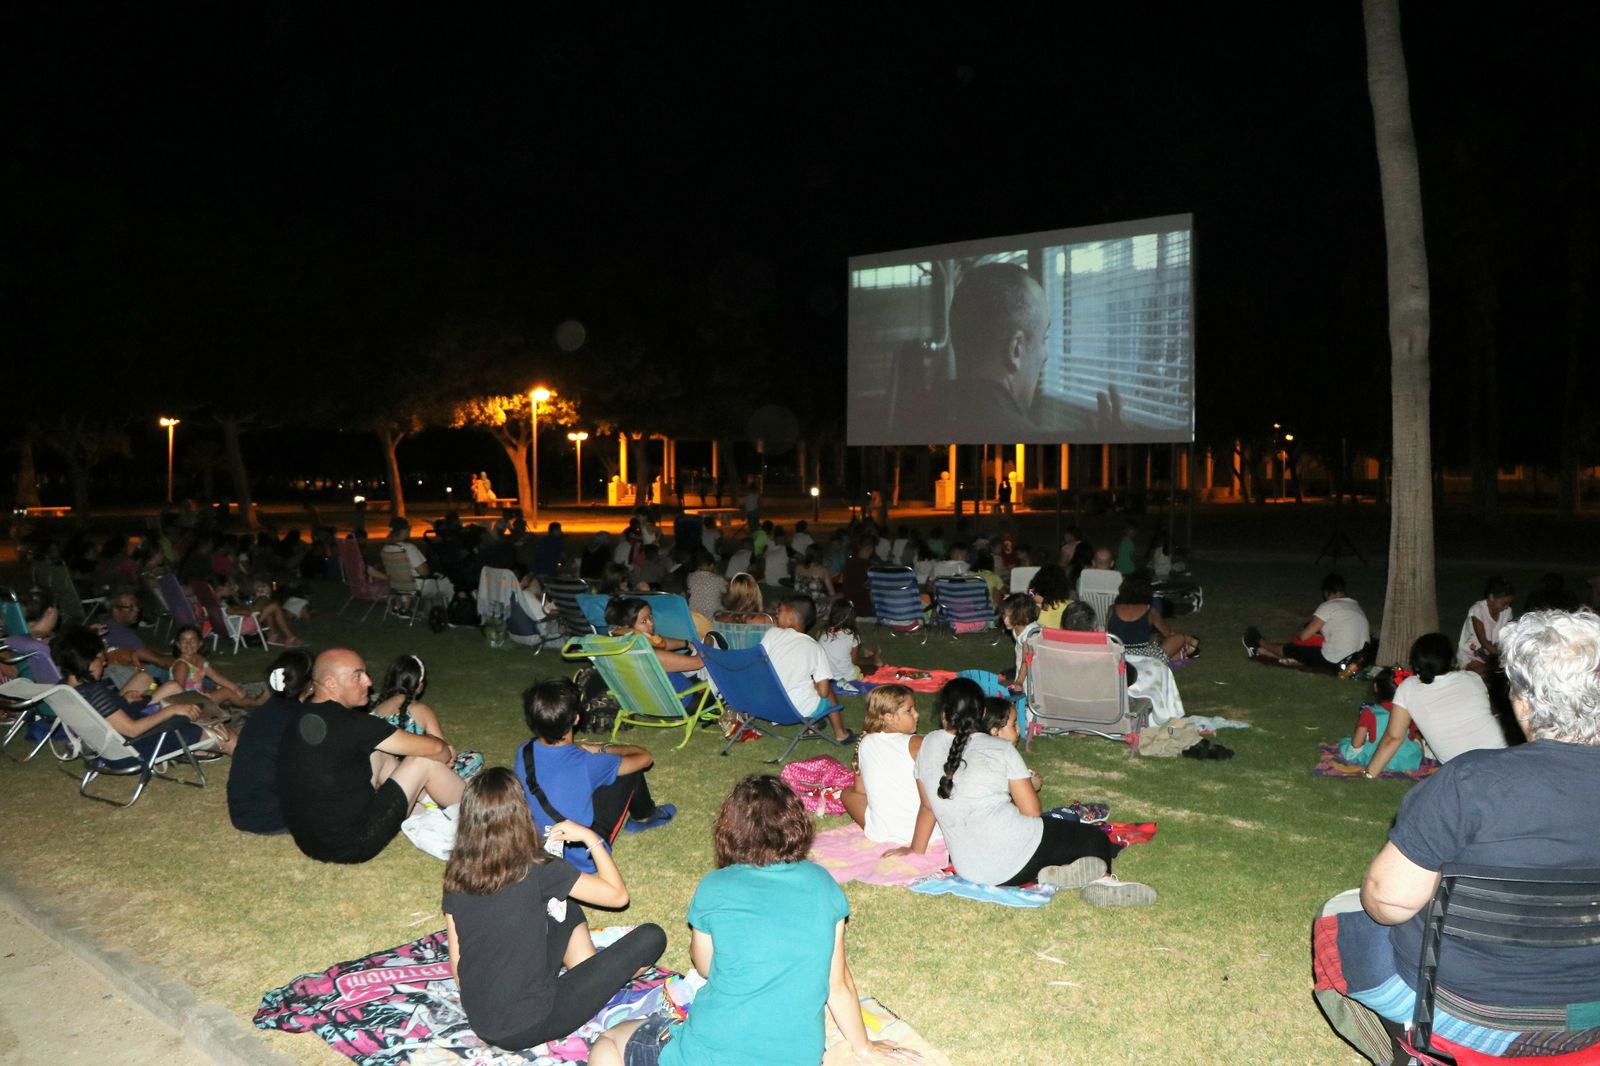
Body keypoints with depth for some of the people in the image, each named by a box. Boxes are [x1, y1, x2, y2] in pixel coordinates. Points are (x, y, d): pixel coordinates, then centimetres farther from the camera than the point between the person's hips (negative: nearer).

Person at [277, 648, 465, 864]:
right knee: (425, 761, -2)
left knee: (378, 755, 18)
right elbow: (433, 747, -15)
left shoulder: (299, 718, 2)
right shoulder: (350, 724, -22)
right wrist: (447, 753, 9)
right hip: (351, 848, -8)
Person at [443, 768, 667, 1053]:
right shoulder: (537, 872, -20)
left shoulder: (455, 877, -5)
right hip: (530, 1026, -6)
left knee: (565, 906, 19)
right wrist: (590, 837, 2)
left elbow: (456, 963, 5)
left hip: (478, 1024, 6)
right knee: (651, 937, -2)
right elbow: (618, 895, -9)